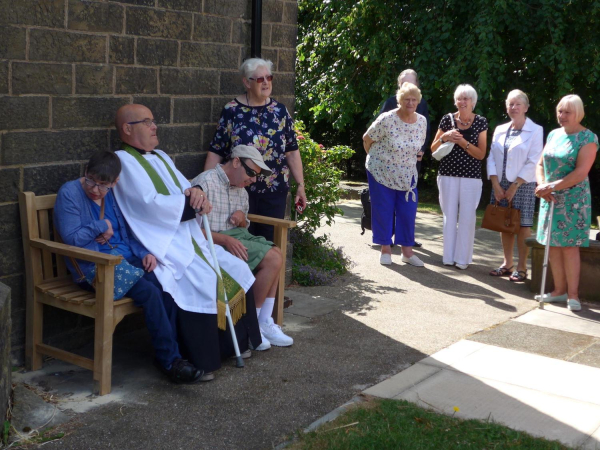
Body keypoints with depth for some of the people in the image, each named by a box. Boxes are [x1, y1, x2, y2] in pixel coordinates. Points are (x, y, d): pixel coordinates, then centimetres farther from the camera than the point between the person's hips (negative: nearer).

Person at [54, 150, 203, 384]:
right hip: (94, 268, -6)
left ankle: (168, 353, -13)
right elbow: (71, 238, -12)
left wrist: (144, 253, 2)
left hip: (127, 259, 6)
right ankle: (170, 360, -17)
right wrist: (103, 226, -5)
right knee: (150, 292, -28)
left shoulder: (115, 195, 13)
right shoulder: (69, 193, -5)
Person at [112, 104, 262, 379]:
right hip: (160, 243, -9)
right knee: (203, 278, -29)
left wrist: (195, 191, -8)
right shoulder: (124, 161, -7)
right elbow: (151, 204, -18)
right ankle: (199, 362, -18)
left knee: (237, 270, 1)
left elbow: (184, 187, 17)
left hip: (188, 237, 9)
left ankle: (235, 341, 16)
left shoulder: (160, 157, 21)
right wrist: (193, 203, -9)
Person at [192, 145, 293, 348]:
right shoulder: (205, 183, -14)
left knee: (275, 255, -6)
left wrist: (242, 218, -2)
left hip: (234, 236, 9)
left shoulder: (241, 190, 15)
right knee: (272, 259, -18)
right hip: (213, 241, -9)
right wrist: (225, 240, -29)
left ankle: (264, 321, -6)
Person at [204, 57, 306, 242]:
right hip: (240, 190, -2)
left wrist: (300, 185, 3)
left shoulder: (279, 111, 5)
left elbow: (292, 151, 7)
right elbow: (215, 152, -2)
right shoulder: (232, 111, -2)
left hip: (275, 191, 2)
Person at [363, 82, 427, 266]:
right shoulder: (387, 120, -19)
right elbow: (367, 139, -7)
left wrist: (408, 161, 14)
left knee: (408, 212, 3)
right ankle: (385, 249, 16)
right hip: (381, 173, -4)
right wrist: (375, 158, 3)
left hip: (407, 176, 4)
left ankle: (407, 251, 15)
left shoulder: (422, 122, -4)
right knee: (383, 211, 3)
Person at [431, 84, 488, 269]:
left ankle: (462, 258, 8)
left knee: (467, 218, -1)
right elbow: (433, 149, 8)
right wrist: (444, 137, -11)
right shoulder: (447, 119, 4)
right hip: (448, 175, 1)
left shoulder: (481, 122, 1)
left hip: (471, 178, -1)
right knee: (449, 216, 5)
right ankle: (449, 256, 14)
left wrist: (463, 143, -16)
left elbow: (481, 154, -3)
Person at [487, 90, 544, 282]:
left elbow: (533, 162, -8)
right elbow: (492, 157, 7)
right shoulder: (500, 130, 11)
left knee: (522, 225, -3)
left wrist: (515, 186, -12)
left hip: (523, 185, -4)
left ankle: (522, 267, 5)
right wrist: (495, 183, -5)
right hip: (500, 185, 5)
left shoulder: (535, 130, -3)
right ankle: (507, 264, 18)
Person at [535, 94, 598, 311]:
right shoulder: (553, 134, 11)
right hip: (550, 199, 6)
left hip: (573, 200, -6)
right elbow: (541, 165, 12)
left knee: (569, 247, -5)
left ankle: (573, 294, 1)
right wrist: (542, 186, -7)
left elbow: (581, 172, -17)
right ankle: (559, 290, 15)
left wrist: (552, 186, -20)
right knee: (553, 246, 6)